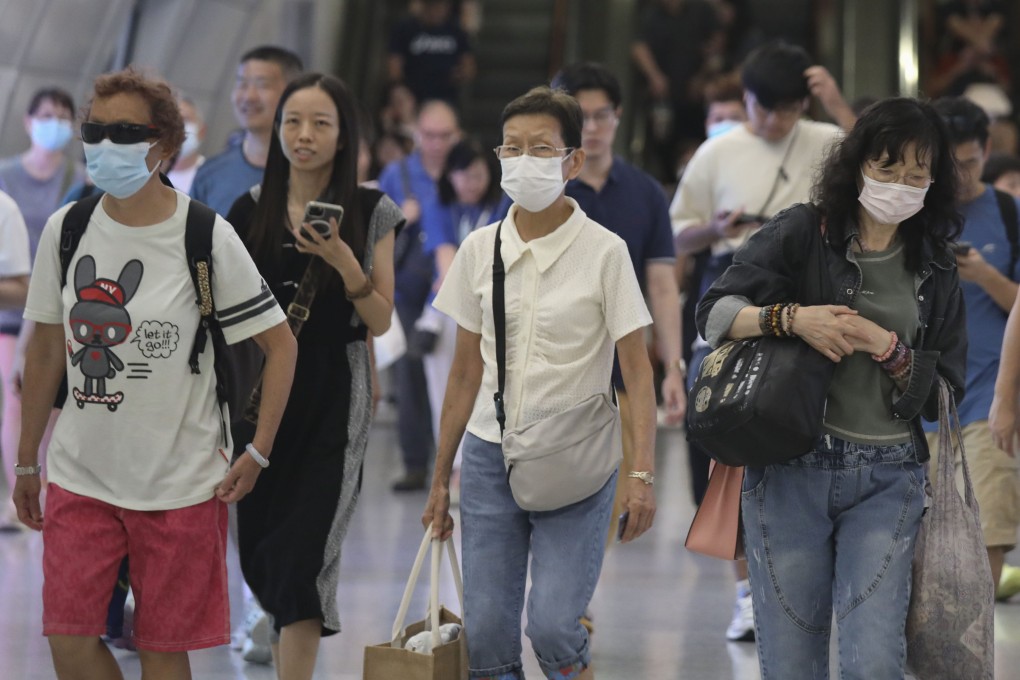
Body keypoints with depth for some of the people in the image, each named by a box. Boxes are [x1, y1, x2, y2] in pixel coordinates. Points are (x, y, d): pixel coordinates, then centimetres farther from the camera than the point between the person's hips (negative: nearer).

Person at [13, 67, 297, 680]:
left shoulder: (207, 238, -9)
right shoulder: (66, 230, 2)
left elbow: (281, 344, -2)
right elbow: (47, 349, 12)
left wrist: (256, 453, -7)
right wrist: (26, 462, 14)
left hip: (180, 484, -3)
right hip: (81, 478, 3)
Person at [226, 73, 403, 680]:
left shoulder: (370, 213, -2)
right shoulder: (251, 210, 5)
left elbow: (381, 322, -1)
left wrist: (346, 264, -18)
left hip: (335, 396, -3)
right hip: (263, 393, 3)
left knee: (302, 553, -12)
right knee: (260, 550, 8)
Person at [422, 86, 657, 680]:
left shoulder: (604, 251, -7)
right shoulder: (479, 250, 5)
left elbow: (637, 371, -7)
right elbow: (466, 374, 11)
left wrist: (643, 474, -16)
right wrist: (440, 479, 12)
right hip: (490, 454, 4)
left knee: (553, 625, -14)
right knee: (486, 632, 1)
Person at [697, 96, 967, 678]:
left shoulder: (935, 271, 10)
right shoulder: (802, 233, 2)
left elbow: (942, 394, 8)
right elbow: (714, 313, -1)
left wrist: (886, 347, -10)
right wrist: (792, 319, -18)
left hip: (887, 481, 1)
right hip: (791, 468, -1)